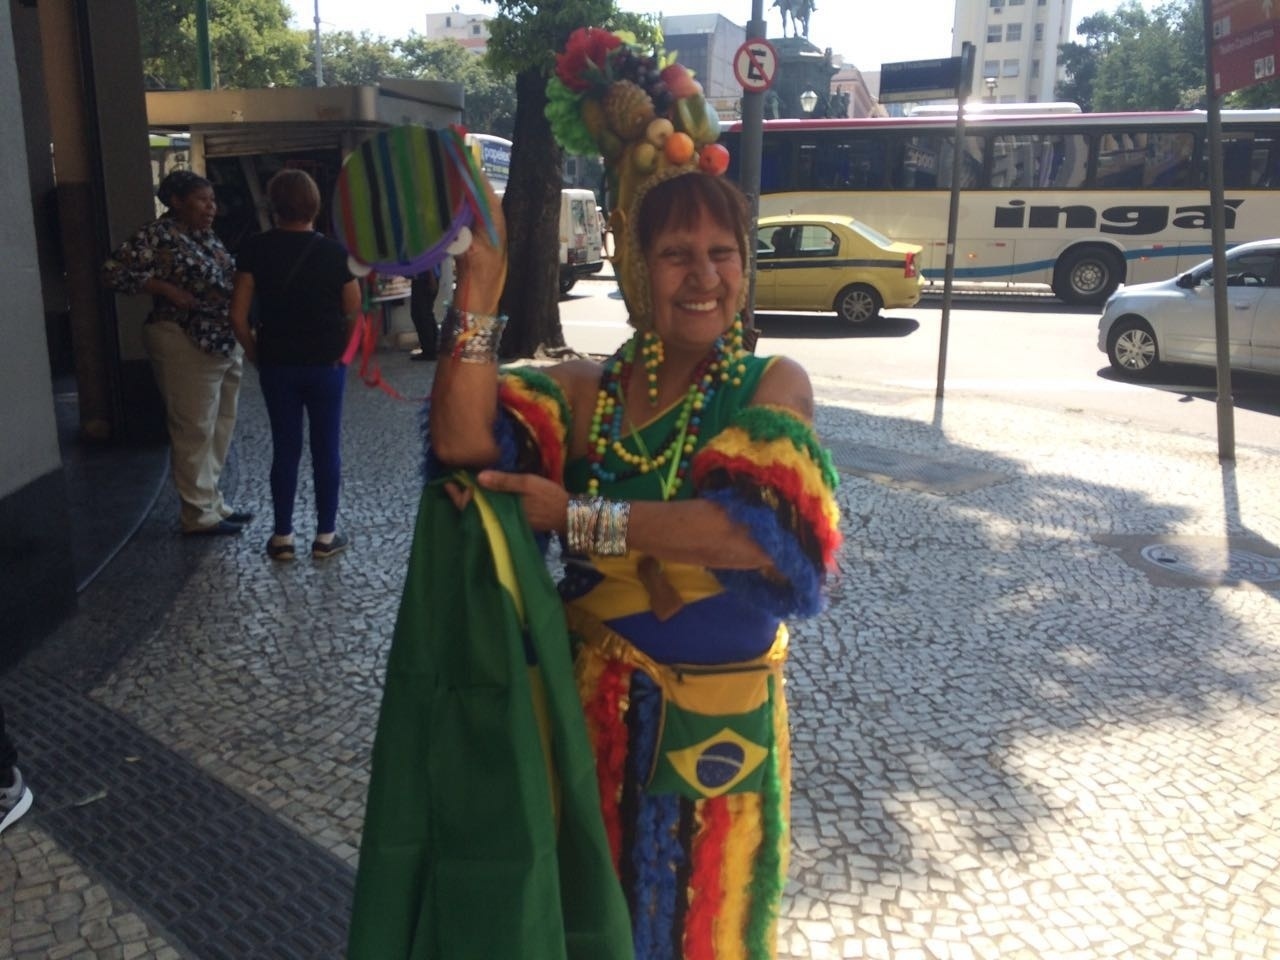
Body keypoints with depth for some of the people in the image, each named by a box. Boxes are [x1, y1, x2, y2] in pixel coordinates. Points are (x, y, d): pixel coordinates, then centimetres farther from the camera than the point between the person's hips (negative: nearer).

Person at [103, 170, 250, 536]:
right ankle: (199, 514, 5)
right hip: (185, 344, -9)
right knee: (194, 431, -3)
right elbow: (113, 272, -15)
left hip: (225, 343, 9)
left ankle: (212, 502, 24)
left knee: (220, 427, 13)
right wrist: (168, 289, -19)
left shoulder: (207, 235, 13)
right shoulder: (157, 235, -11)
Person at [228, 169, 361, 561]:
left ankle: (282, 537, 17)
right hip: (326, 365, -1)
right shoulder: (334, 252, -8)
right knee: (326, 449, 8)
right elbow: (354, 315, -7)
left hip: (277, 366, 1)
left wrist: (255, 353, 8)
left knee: (285, 448, 10)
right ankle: (326, 536, 14)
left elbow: (238, 316, -7)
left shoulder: (256, 250, -5)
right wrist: (339, 351, 8)